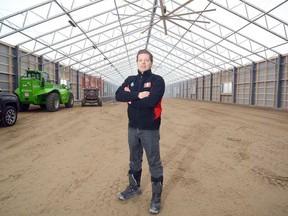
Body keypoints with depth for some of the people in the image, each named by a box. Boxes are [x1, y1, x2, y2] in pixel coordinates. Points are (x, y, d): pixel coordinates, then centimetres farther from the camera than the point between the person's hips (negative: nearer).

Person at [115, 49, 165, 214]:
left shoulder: (157, 80, -7)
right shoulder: (130, 80, 9)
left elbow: (151, 101, -24)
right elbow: (118, 95, -8)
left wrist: (131, 99, -11)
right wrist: (138, 95, -20)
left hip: (150, 129, -5)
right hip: (132, 128, 5)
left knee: (154, 164, 6)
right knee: (134, 161, 20)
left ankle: (157, 197, 24)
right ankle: (134, 188, 41)